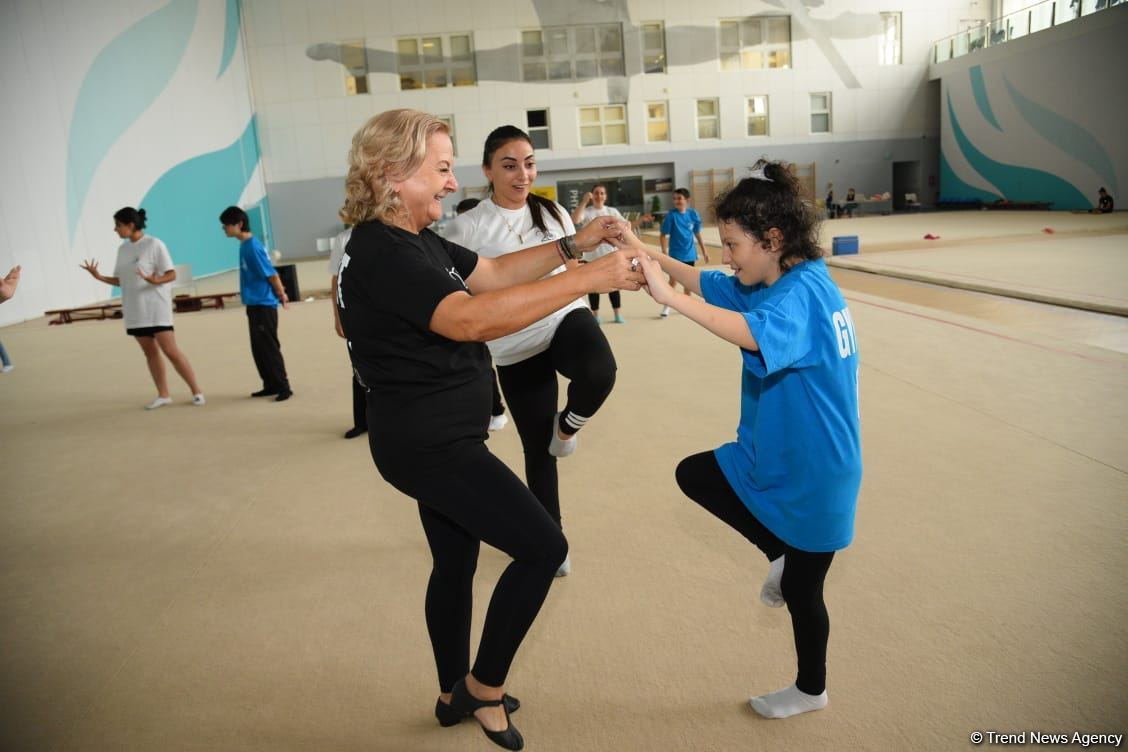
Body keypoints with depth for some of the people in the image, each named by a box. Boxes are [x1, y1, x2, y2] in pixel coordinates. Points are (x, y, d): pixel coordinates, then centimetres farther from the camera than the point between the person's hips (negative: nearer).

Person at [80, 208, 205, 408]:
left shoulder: (154, 244, -9)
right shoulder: (122, 249, 10)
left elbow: (171, 274, -11)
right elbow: (120, 281, 15)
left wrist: (155, 281, -29)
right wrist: (99, 277, 2)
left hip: (156, 307, -6)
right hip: (134, 310, 7)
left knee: (170, 351, -10)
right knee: (150, 352, 8)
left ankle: (196, 391, -2)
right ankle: (163, 395, 13)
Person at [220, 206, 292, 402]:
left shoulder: (253, 246, -17)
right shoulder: (245, 245, 11)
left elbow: (271, 274, -17)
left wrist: (281, 296, -10)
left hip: (264, 305, -9)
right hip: (254, 304, 9)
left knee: (270, 348, -4)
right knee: (258, 348, 13)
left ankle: (283, 387, 3)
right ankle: (271, 385, 21)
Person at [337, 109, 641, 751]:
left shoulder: (418, 241, 9)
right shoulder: (382, 254, -23)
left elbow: (494, 271, 11)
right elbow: (471, 319, -36)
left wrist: (575, 244, -1)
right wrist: (588, 279, -34)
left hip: (437, 439, 10)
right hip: (428, 444, -10)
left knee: (456, 564, 21)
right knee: (542, 546, -4)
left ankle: (457, 694, 41)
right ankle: (484, 683, 16)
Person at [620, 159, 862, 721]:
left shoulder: (803, 293, -27)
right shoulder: (772, 284, 2)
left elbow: (752, 334, -46)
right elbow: (707, 283, 5)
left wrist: (669, 296, -47)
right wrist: (648, 253, -8)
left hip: (814, 472, -8)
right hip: (769, 456, 8)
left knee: (801, 590, 11)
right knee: (694, 475, 12)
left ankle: (810, 690, 39)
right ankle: (781, 555, 21)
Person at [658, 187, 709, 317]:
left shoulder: (693, 214, -4)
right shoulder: (671, 215, -12)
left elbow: (697, 234, 6)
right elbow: (663, 235, -10)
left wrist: (704, 251, 9)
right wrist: (664, 253, -19)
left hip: (690, 254, 3)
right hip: (675, 254, -3)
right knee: (673, 280, -3)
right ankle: (667, 306, 8)